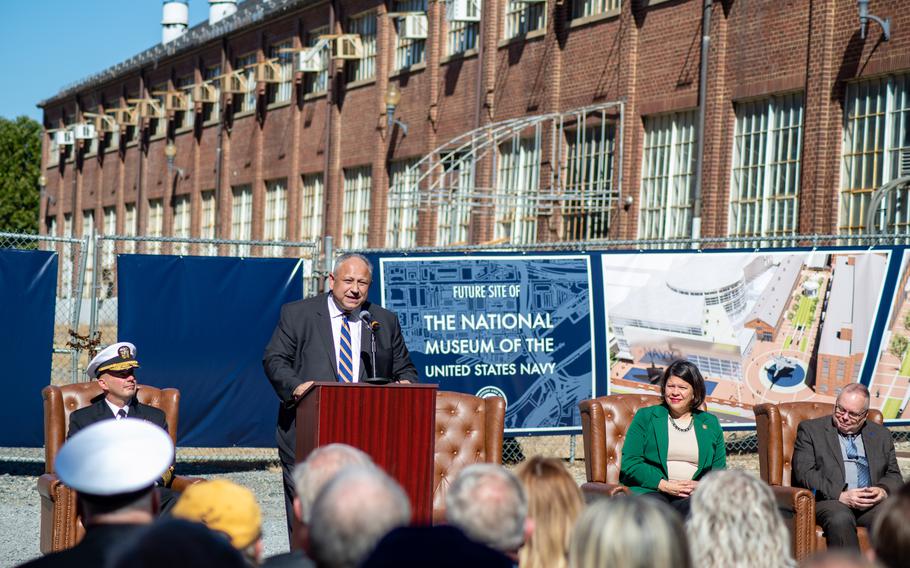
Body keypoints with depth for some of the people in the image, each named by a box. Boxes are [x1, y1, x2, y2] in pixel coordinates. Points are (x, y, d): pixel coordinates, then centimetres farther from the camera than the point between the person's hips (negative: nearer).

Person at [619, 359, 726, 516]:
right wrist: (665, 485, -9)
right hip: (651, 491, -1)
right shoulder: (645, 417, 16)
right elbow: (629, 463, 5)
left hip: (693, 497, 1)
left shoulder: (711, 423, 23)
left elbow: (719, 470, 19)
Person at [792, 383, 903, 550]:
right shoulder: (810, 429, 12)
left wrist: (883, 491, -5)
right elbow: (804, 473, -1)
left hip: (873, 503, 3)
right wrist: (840, 495, -14)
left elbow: (894, 475, 21)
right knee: (841, 519, -38)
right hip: (828, 501, -3)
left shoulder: (881, 435, 24)